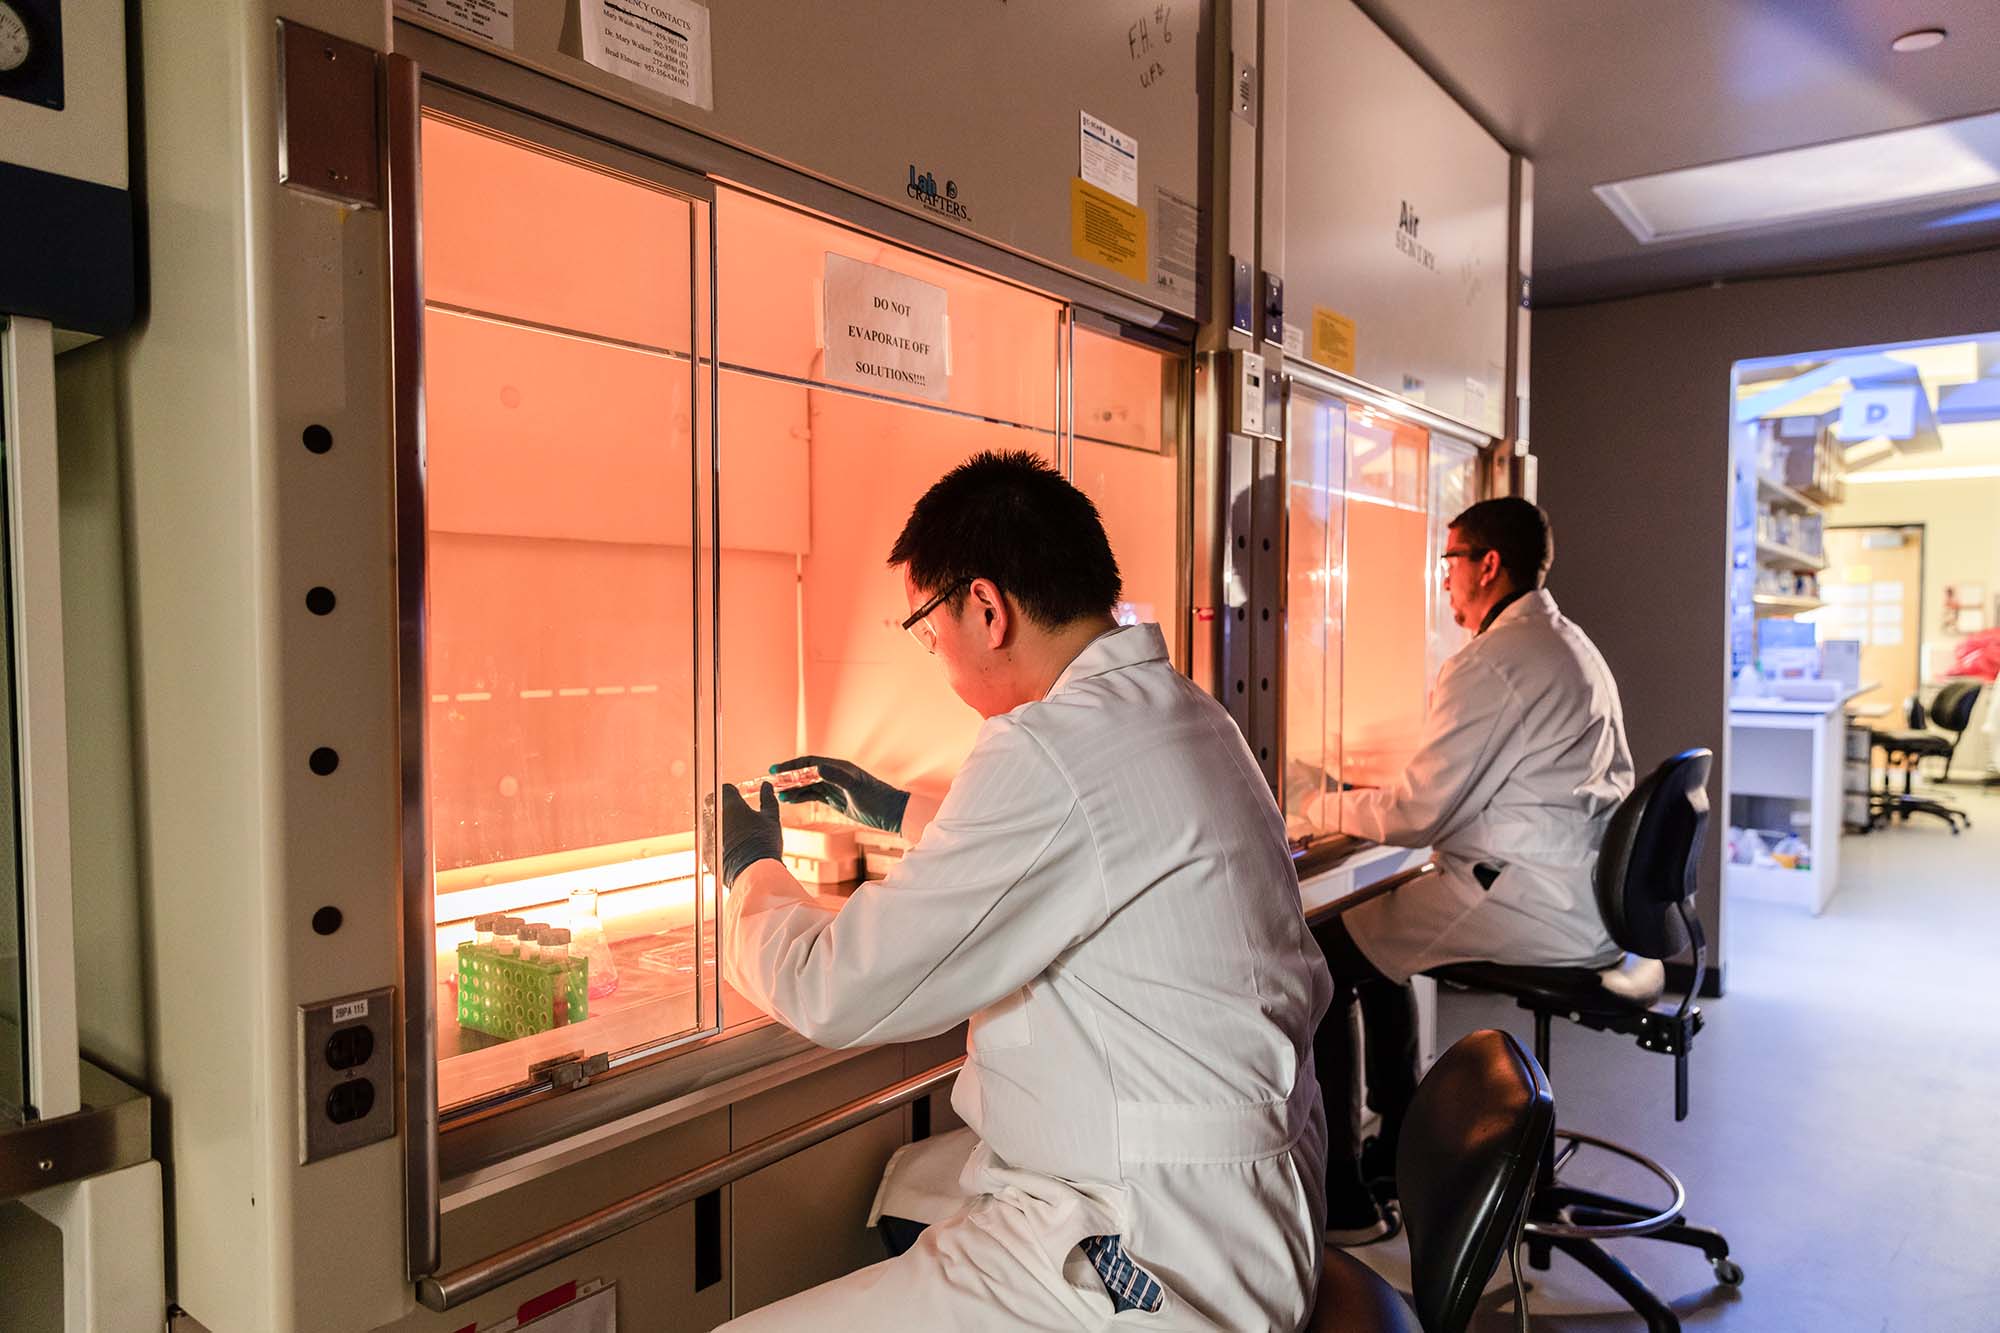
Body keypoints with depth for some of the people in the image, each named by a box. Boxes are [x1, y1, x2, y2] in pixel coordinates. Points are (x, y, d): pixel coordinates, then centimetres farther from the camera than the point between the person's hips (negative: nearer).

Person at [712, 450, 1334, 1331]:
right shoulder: (1184, 712, 6)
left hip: (1161, 1256, -10)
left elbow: (837, 994, -18)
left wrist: (752, 870, 3)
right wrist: (902, 812, 33)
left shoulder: (1050, 751, -24)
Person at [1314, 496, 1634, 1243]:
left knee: (1319, 957, -7)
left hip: (1535, 907, -11)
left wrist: (1334, 809, 0)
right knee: (1379, 929, 23)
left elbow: (1419, 812, -18)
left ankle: (1341, 1199, 1)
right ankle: (1402, 1149, 30)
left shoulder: (1493, 662, -17)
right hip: (1587, 898, 11)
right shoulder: (1570, 645, 16)